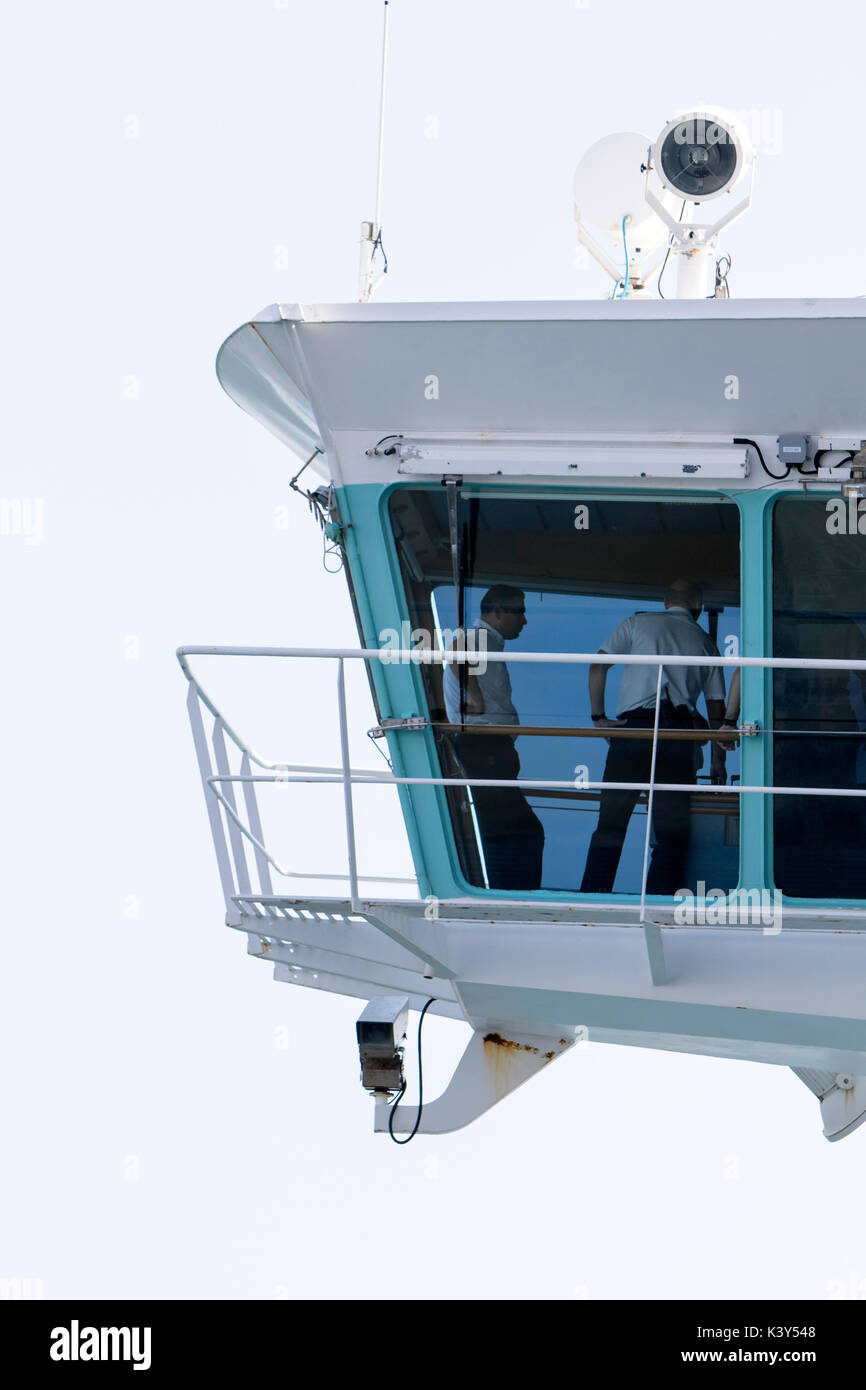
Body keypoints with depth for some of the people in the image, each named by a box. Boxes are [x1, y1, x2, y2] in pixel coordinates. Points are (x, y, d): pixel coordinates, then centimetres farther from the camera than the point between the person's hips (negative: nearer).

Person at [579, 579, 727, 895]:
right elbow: (717, 711, 19)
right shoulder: (705, 643, 17)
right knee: (672, 830, 4)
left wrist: (598, 717, 9)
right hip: (680, 732, 1)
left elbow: (598, 666, 3)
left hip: (634, 726, -1)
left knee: (611, 821, 3)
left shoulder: (638, 623, 13)